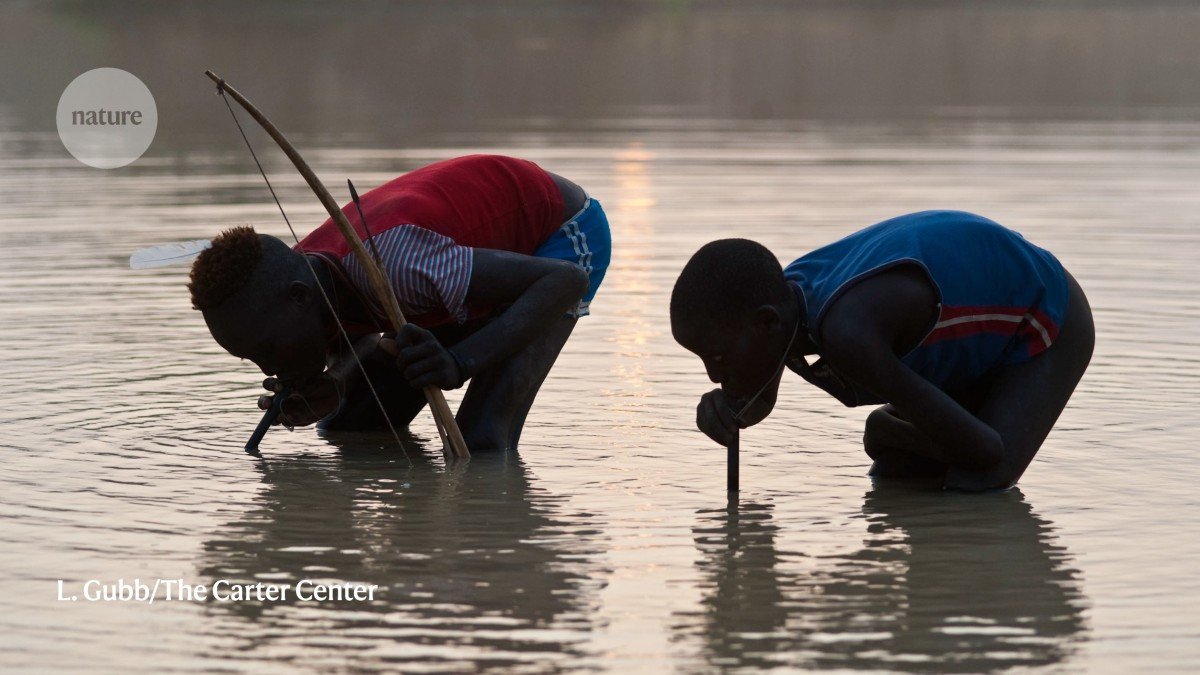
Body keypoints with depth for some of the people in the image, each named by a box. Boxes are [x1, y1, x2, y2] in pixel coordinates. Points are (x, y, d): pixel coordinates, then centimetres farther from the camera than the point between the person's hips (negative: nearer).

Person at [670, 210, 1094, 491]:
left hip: (1052, 322, -8)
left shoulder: (848, 333, -42)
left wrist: (890, 432, -16)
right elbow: (760, 401, 9)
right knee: (891, 476, 3)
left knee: (971, 486, -24)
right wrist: (725, 407, -16)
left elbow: (983, 451, -36)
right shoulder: (781, 295, -15)